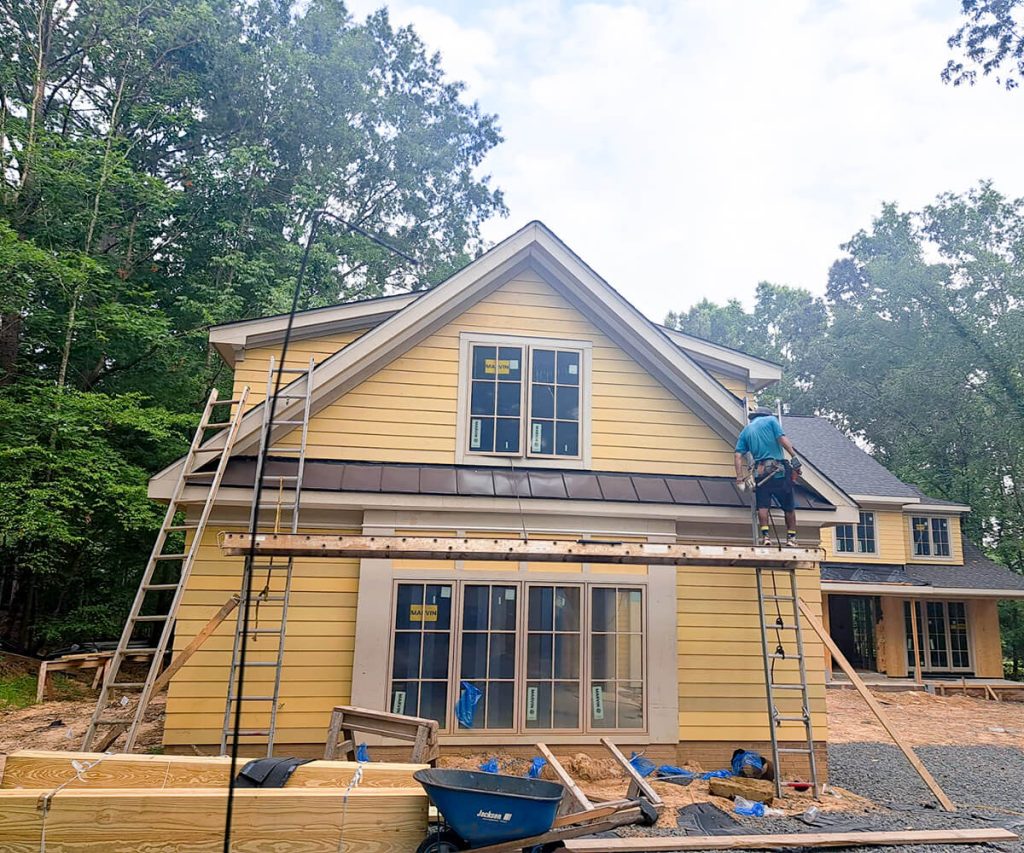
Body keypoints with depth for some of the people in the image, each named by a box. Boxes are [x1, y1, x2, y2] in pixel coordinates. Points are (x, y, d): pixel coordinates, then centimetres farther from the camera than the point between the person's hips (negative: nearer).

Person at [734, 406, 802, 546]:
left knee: (763, 505, 5)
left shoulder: (746, 431, 17)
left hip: (760, 471, 3)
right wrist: (794, 457, -9)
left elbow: (739, 455, 7)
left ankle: (765, 535, -6)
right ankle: (791, 537, 9)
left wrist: (740, 478, 6)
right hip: (779, 469, -2)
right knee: (789, 505, 8)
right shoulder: (771, 419, 9)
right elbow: (782, 439, -7)